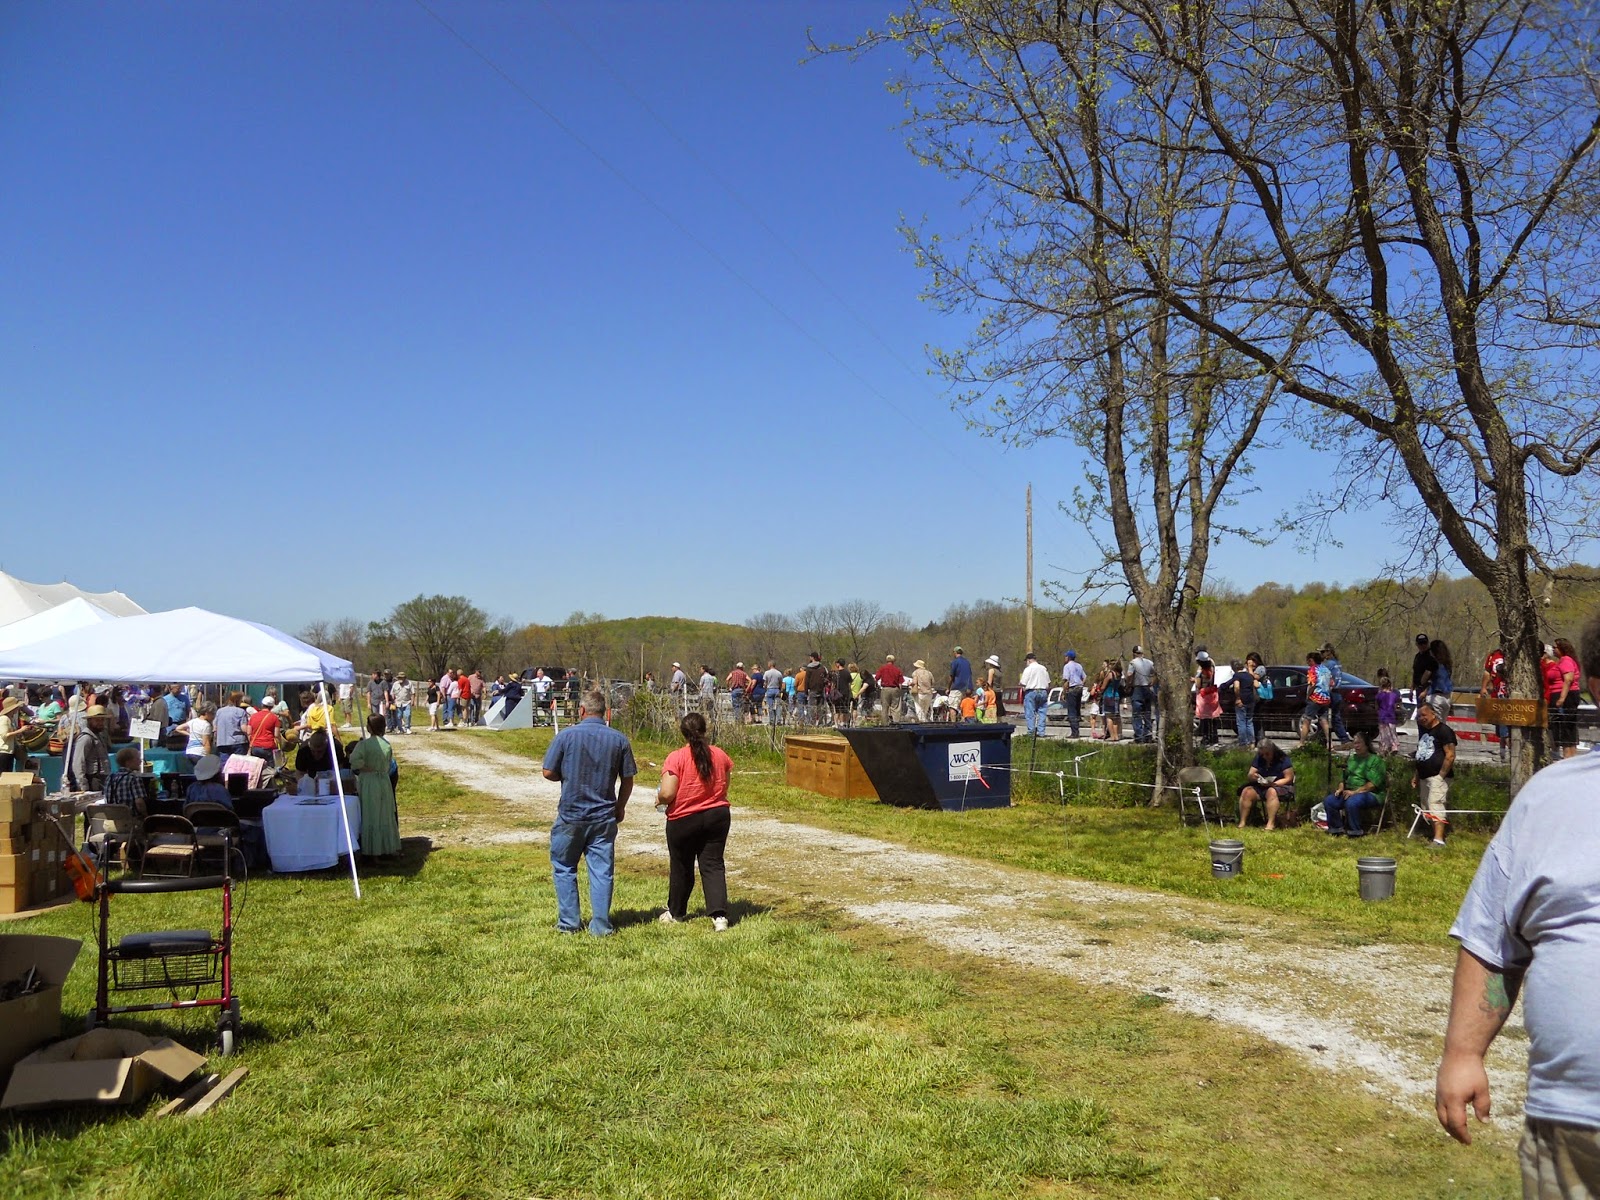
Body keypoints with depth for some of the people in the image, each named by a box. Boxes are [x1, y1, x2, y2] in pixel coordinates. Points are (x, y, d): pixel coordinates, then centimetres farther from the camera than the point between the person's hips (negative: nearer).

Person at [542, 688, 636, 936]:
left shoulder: (566, 736, -9)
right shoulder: (619, 740, -2)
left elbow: (548, 773, -7)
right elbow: (628, 780, 3)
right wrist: (620, 807, 17)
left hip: (571, 815, -2)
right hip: (604, 816, 2)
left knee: (564, 868, 14)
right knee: (601, 871, 7)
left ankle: (569, 922, 16)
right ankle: (601, 925, 8)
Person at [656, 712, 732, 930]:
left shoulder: (676, 758, -16)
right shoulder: (720, 755, -1)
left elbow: (667, 794, -20)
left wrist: (659, 797, 1)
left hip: (684, 820, -3)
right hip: (717, 816, 3)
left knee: (681, 867, 13)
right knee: (713, 865, 5)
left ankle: (676, 913, 31)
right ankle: (719, 914, -10)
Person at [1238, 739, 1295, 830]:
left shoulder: (1283, 759, -9)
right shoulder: (1259, 759, 5)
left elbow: (1289, 778, -11)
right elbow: (1249, 776, 4)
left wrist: (1273, 783, -25)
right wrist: (1252, 776, -22)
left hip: (1280, 786, -5)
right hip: (1260, 787, 5)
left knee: (1271, 791, -38)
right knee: (1246, 791, -21)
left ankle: (1271, 824, -44)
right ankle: (1242, 823, -26)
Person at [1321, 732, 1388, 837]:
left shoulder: (1375, 760, -6)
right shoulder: (1352, 758, 18)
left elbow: (1373, 784, -16)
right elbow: (1345, 777, 24)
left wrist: (1354, 792, -22)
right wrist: (1341, 788, 3)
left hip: (1371, 794, -8)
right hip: (1350, 791, 8)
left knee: (1351, 802, -37)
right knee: (1329, 801, -14)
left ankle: (1356, 832, -20)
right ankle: (1338, 829, -4)